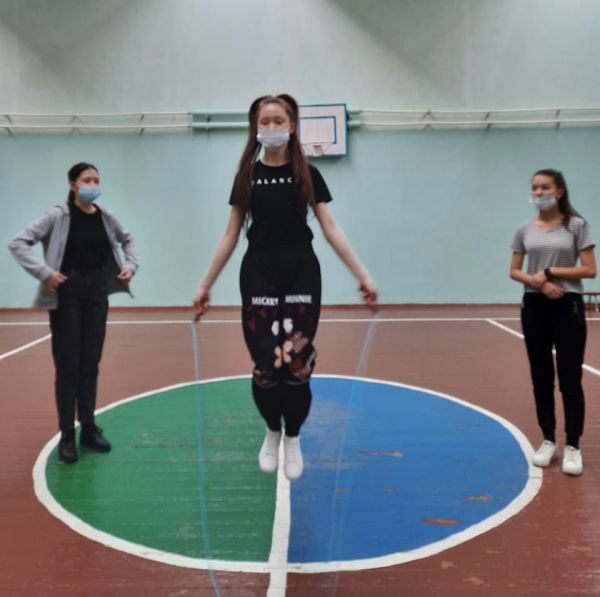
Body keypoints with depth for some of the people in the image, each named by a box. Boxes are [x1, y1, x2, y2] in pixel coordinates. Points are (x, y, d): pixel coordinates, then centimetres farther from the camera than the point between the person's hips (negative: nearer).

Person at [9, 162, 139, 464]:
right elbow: (18, 243, -14)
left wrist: (130, 265, 6)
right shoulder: (58, 216, -11)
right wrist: (44, 272, -21)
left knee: (90, 364, 10)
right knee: (68, 366, -1)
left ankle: (89, 429, 21)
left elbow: (127, 240, 22)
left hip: (97, 293, 4)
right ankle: (67, 436, 9)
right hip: (67, 294, -4)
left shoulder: (105, 217, 3)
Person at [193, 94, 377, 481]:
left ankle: (293, 439, 21)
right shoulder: (247, 177, 6)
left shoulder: (308, 174, 3)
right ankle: (272, 432, 26)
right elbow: (231, 236, 8)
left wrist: (363, 274, -6)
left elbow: (331, 229, 1)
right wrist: (206, 284, 5)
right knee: (266, 364, -1)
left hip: (301, 274, 0)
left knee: (297, 363, -1)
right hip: (258, 275, 1)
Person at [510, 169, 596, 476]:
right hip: (535, 307, 3)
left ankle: (573, 447, 9)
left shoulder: (576, 225, -4)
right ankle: (548, 441, 21)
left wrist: (550, 272, -13)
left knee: (570, 380, -1)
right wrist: (539, 283, -12)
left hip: (568, 307, -3)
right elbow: (514, 271, 6)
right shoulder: (524, 229, 5)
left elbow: (590, 270, -8)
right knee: (541, 379, 9)